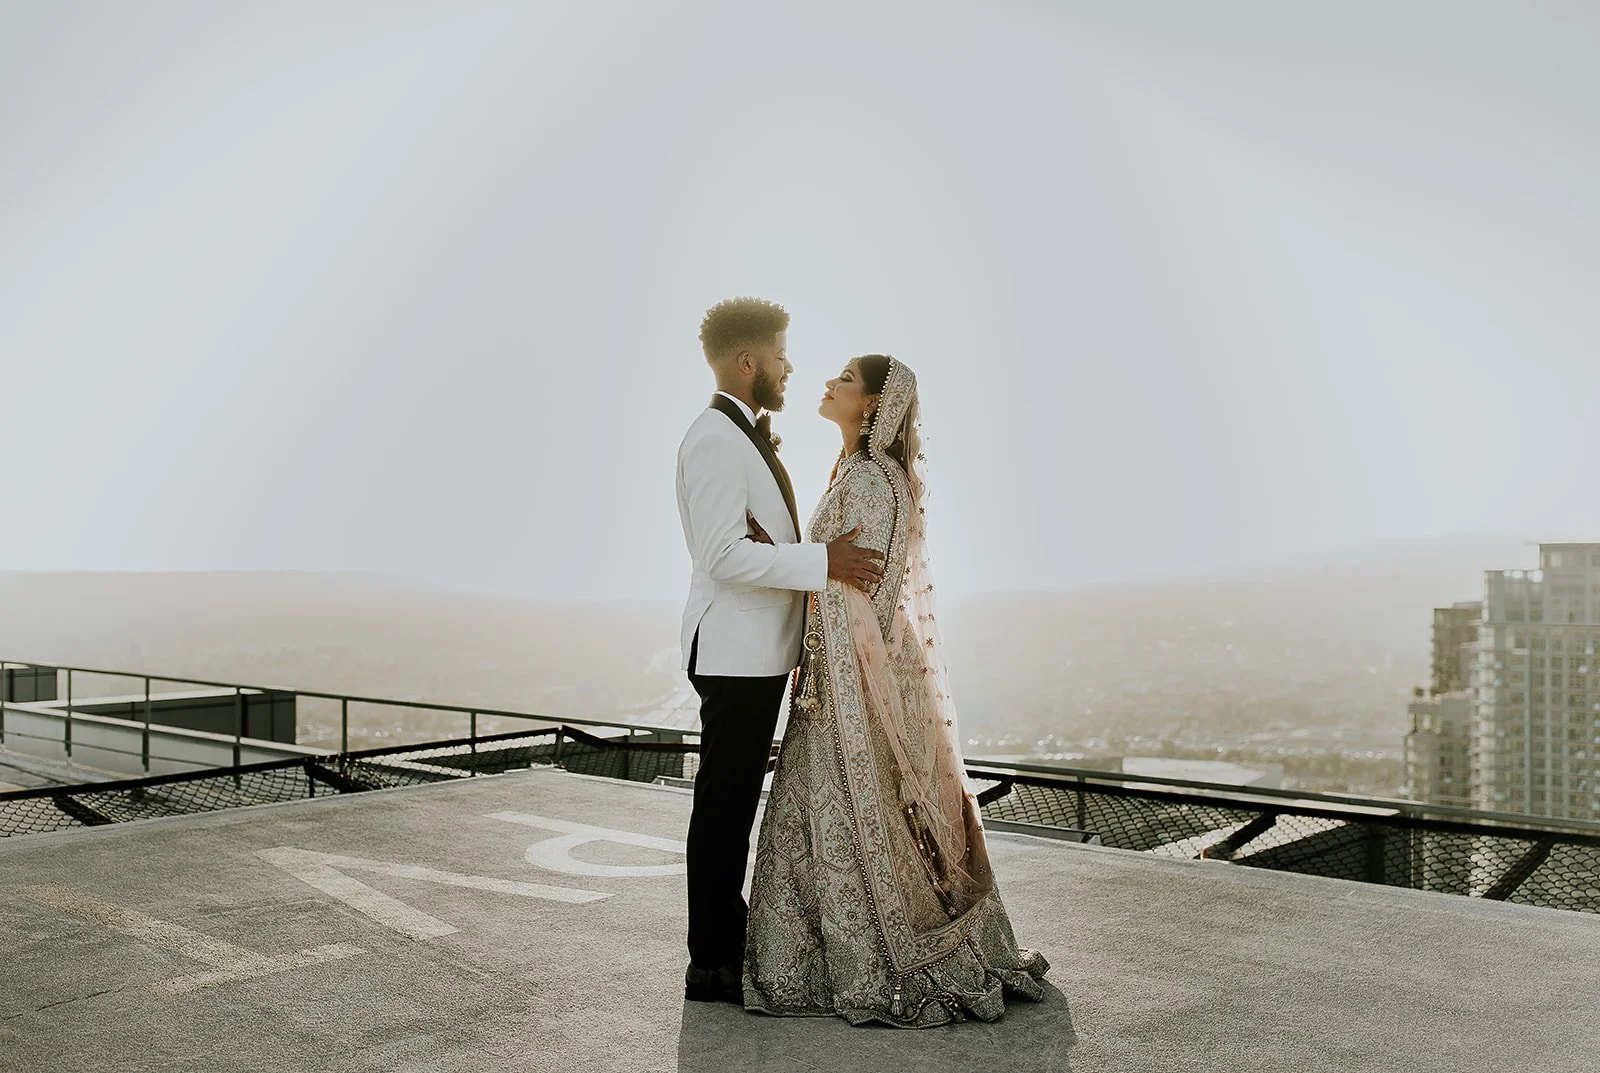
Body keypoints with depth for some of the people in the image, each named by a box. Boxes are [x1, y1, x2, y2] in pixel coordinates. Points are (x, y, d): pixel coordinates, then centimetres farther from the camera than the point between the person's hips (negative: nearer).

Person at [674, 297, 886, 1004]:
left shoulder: (745, 436, 18)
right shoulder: (715, 439, -15)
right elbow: (725, 555, -23)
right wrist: (823, 562, -24)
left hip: (757, 652, 11)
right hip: (735, 653, -10)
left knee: (734, 804, 17)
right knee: (723, 806, -3)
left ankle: (727, 940, 29)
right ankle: (711, 967, 7)